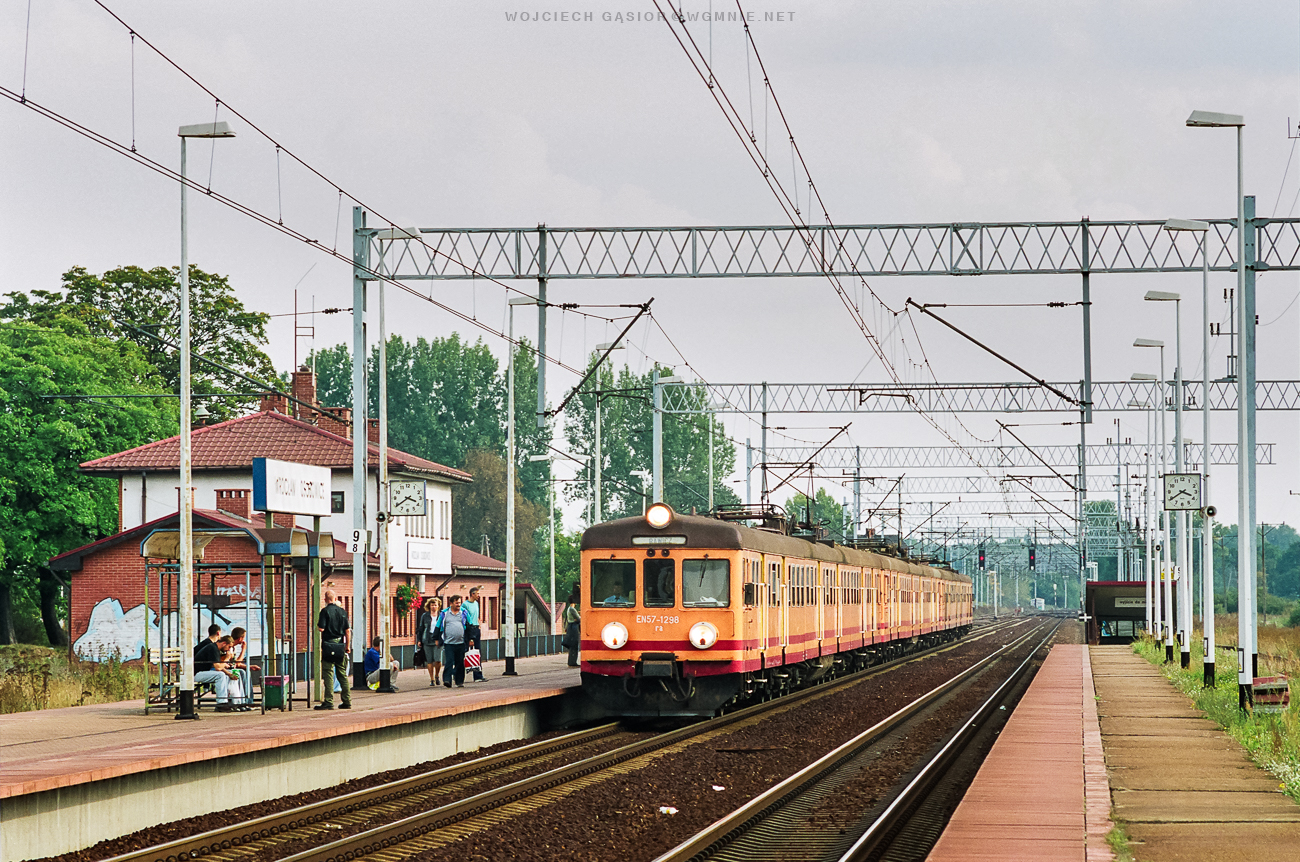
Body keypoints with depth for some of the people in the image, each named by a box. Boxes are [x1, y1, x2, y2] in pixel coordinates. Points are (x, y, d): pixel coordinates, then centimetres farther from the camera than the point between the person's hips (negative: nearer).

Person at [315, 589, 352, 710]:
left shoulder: (325, 611, -8)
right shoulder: (342, 611, 8)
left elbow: (321, 628, -15)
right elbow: (348, 630, 8)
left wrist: (318, 623, 7)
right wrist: (347, 646, 14)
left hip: (328, 645, -5)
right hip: (340, 645, 5)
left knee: (328, 673, -5)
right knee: (342, 674, 11)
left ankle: (328, 702, -9)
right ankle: (347, 701, 12)